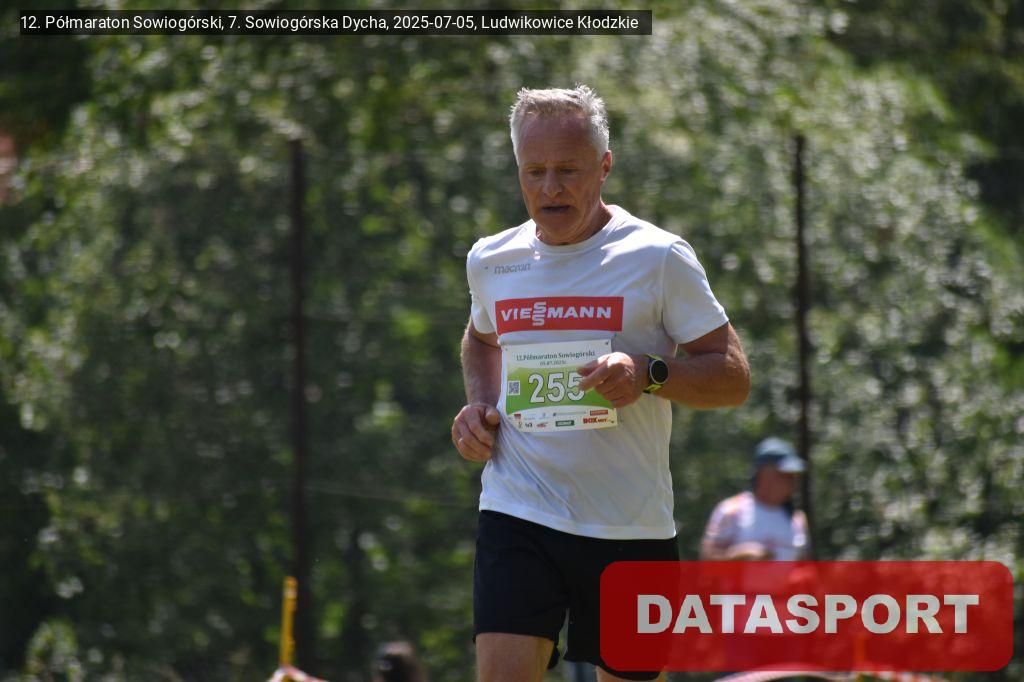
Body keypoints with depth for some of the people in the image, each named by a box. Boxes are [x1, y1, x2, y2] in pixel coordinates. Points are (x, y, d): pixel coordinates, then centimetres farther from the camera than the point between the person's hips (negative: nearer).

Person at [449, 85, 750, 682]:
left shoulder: (658, 258, -5)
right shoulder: (491, 261, 8)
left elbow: (735, 378, -4)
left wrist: (649, 373, -22)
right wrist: (478, 405, 10)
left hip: (632, 529, -2)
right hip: (518, 515, 2)